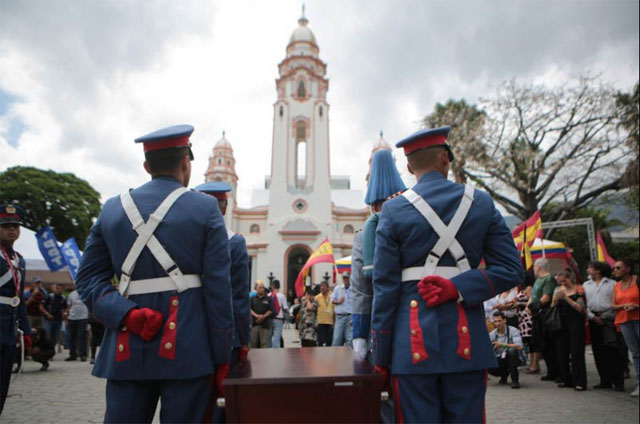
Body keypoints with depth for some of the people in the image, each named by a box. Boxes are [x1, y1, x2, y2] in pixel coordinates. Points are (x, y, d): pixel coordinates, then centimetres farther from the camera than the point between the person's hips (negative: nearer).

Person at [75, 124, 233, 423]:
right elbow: (218, 289, -7)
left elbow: (88, 278, 5)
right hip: (188, 348, -3)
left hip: (127, 349, 4)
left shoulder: (112, 209, 9)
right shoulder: (205, 208, -3)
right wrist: (222, 358, -2)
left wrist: (127, 314, -7)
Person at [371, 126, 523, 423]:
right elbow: (511, 270, 0)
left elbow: (385, 287, -3)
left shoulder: (393, 211, -2)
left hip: (413, 343, -1)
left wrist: (381, 359, 3)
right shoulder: (481, 203, 5)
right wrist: (457, 287, -9)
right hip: (467, 339, 2)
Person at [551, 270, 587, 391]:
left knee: (576, 353, -4)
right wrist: (555, 298, -11)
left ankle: (580, 382, 2)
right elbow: (553, 307, 8)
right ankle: (566, 379, 15)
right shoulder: (559, 290, 12)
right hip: (562, 324, 5)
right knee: (562, 352, 6)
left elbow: (581, 308, -11)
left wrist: (566, 297, -15)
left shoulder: (579, 290, -2)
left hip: (575, 323, -5)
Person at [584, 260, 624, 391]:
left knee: (613, 351, -7)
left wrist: (605, 316, -12)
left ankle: (618, 381, 0)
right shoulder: (586, 285, 16)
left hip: (609, 320, -4)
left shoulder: (612, 284, 3)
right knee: (599, 352, 6)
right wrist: (592, 316, -4)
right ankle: (605, 381, 14)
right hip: (594, 320, 4)